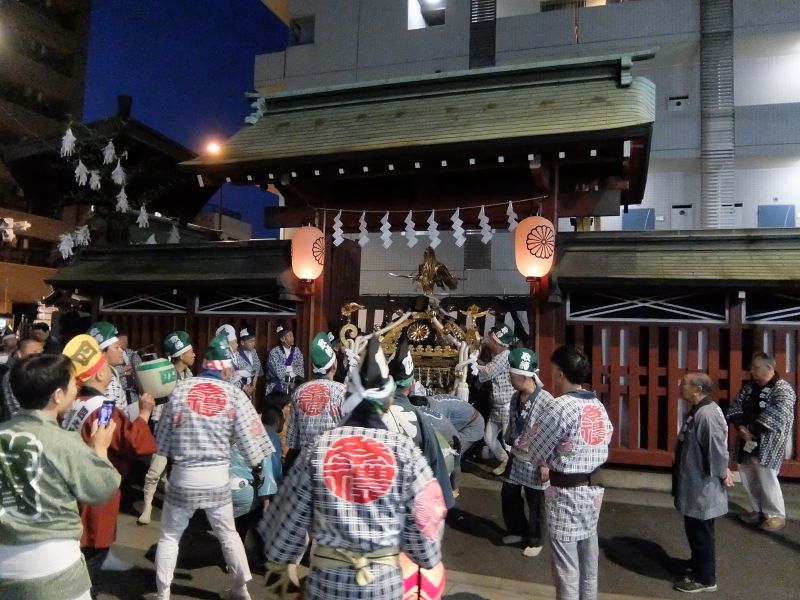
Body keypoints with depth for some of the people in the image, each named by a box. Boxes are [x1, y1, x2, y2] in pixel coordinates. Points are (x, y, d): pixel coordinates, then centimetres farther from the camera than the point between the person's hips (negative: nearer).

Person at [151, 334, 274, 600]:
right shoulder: (234, 394, -6)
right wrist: (257, 468, 10)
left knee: (170, 536, 17)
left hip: (183, 475, -1)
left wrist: (169, 457, 20)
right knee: (228, 534, 19)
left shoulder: (180, 389, -5)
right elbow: (249, 437, -4)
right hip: (218, 476, 1)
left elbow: (163, 434, 3)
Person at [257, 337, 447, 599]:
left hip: (327, 579, 0)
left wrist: (277, 564, 15)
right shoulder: (404, 450, -11)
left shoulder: (317, 449, -9)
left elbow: (289, 517, -1)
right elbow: (422, 520, -5)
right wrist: (428, 558, 14)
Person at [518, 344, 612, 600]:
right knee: (588, 560, 20)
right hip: (594, 489, 8)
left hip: (566, 493, -7)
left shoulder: (558, 407, -21)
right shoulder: (598, 405, 3)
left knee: (566, 565, 6)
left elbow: (534, 452, -15)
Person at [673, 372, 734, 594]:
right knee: (695, 530, 24)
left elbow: (717, 448, -24)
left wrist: (723, 474, -11)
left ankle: (705, 578, 18)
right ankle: (698, 563, 41)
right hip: (696, 483, 10)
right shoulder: (698, 410, 7)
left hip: (702, 487, -10)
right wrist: (722, 470, 14)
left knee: (700, 532, 4)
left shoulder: (707, 414, -27)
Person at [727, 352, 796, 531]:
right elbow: (735, 406, 7)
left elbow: (775, 416, -21)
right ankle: (757, 512, 28)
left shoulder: (783, 389, -10)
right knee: (748, 478, 12)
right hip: (747, 442, 7)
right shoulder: (750, 387, 11)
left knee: (766, 479, -5)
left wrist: (751, 431, -18)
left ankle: (776, 516, 13)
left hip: (766, 444, -7)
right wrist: (740, 427, -10)